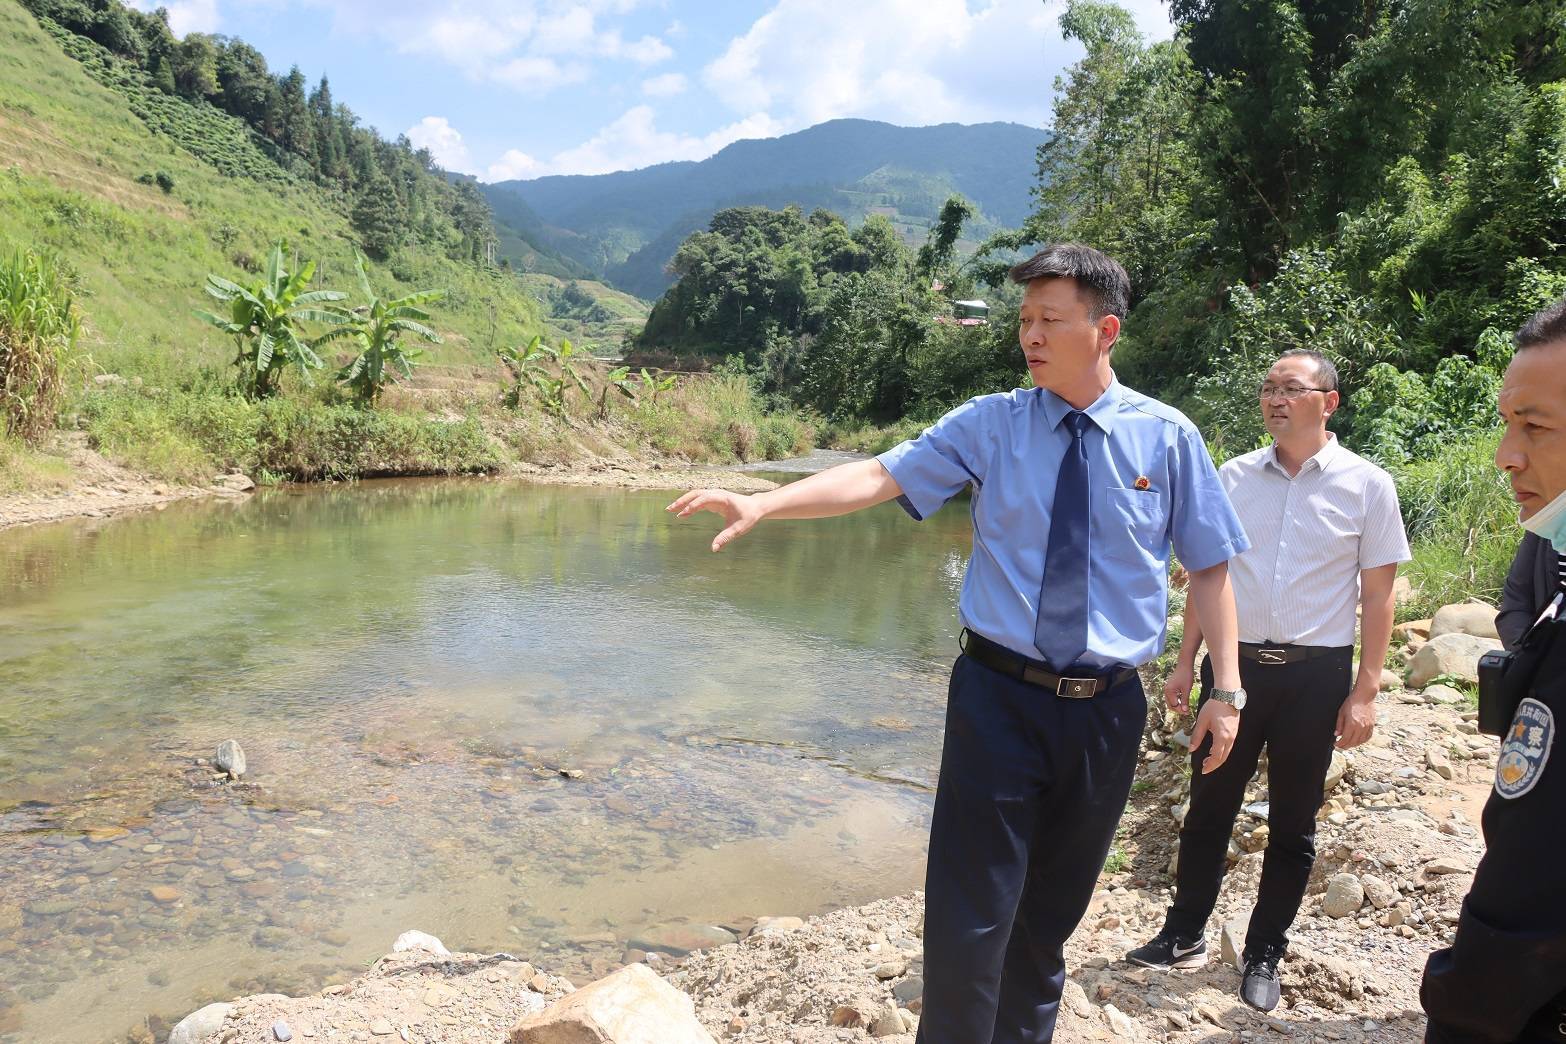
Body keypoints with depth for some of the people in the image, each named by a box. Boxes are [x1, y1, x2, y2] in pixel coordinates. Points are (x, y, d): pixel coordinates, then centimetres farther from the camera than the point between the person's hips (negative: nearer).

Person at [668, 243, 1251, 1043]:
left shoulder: (1167, 437, 1)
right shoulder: (989, 424, -2)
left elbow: (1210, 568, 6)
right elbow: (879, 476, -13)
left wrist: (1227, 687, 1)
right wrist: (762, 504, -26)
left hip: (1107, 708, 2)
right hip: (1000, 697, -1)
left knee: (1053, 910, 17)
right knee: (971, 915, -2)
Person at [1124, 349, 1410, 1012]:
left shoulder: (1366, 485, -4)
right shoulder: (1234, 476, 3)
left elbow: (1378, 593, -2)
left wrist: (1365, 691, -6)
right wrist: (1186, 662, 6)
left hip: (1315, 674, -2)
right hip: (1235, 661, 2)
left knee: (1292, 825, 11)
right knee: (1209, 809, 11)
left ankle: (1264, 955, 27)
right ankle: (1184, 937, 26)